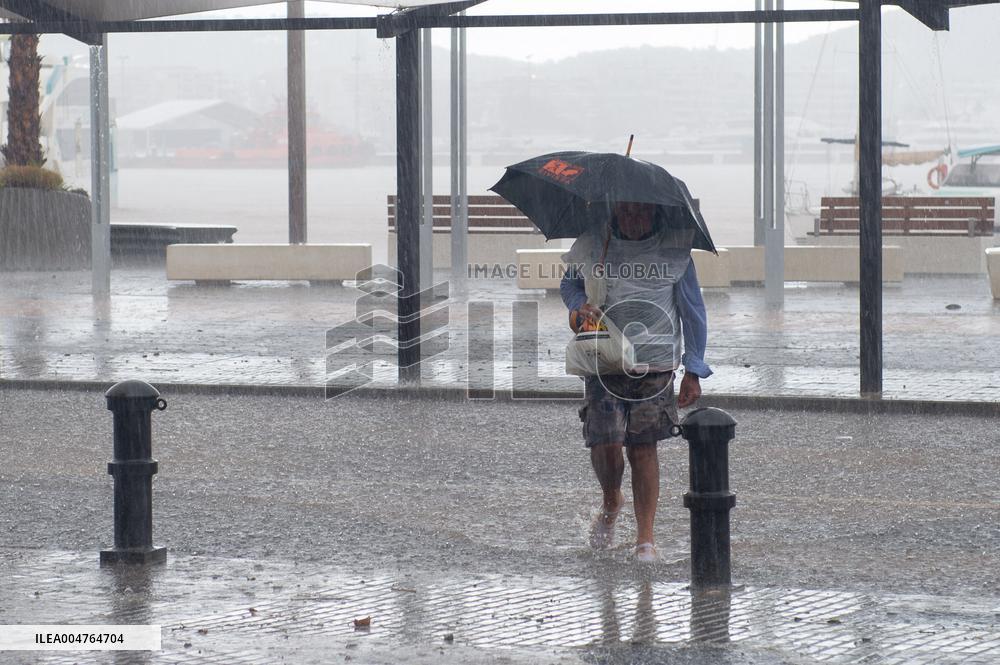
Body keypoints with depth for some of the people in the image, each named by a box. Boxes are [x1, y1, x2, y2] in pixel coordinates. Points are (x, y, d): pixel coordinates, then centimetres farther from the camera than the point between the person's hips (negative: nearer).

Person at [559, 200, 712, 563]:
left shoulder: (674, 248, -2)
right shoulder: (592, 244, 2)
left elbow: (692, 310, 6)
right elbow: (568, 283, 20)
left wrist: (693, 370, 5)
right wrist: (579, 305, -4)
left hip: (655, 365, -1)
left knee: (643, 447, 1)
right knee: (606, 443, -10)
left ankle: (645, 538, 10)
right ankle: (611, 503, 22)